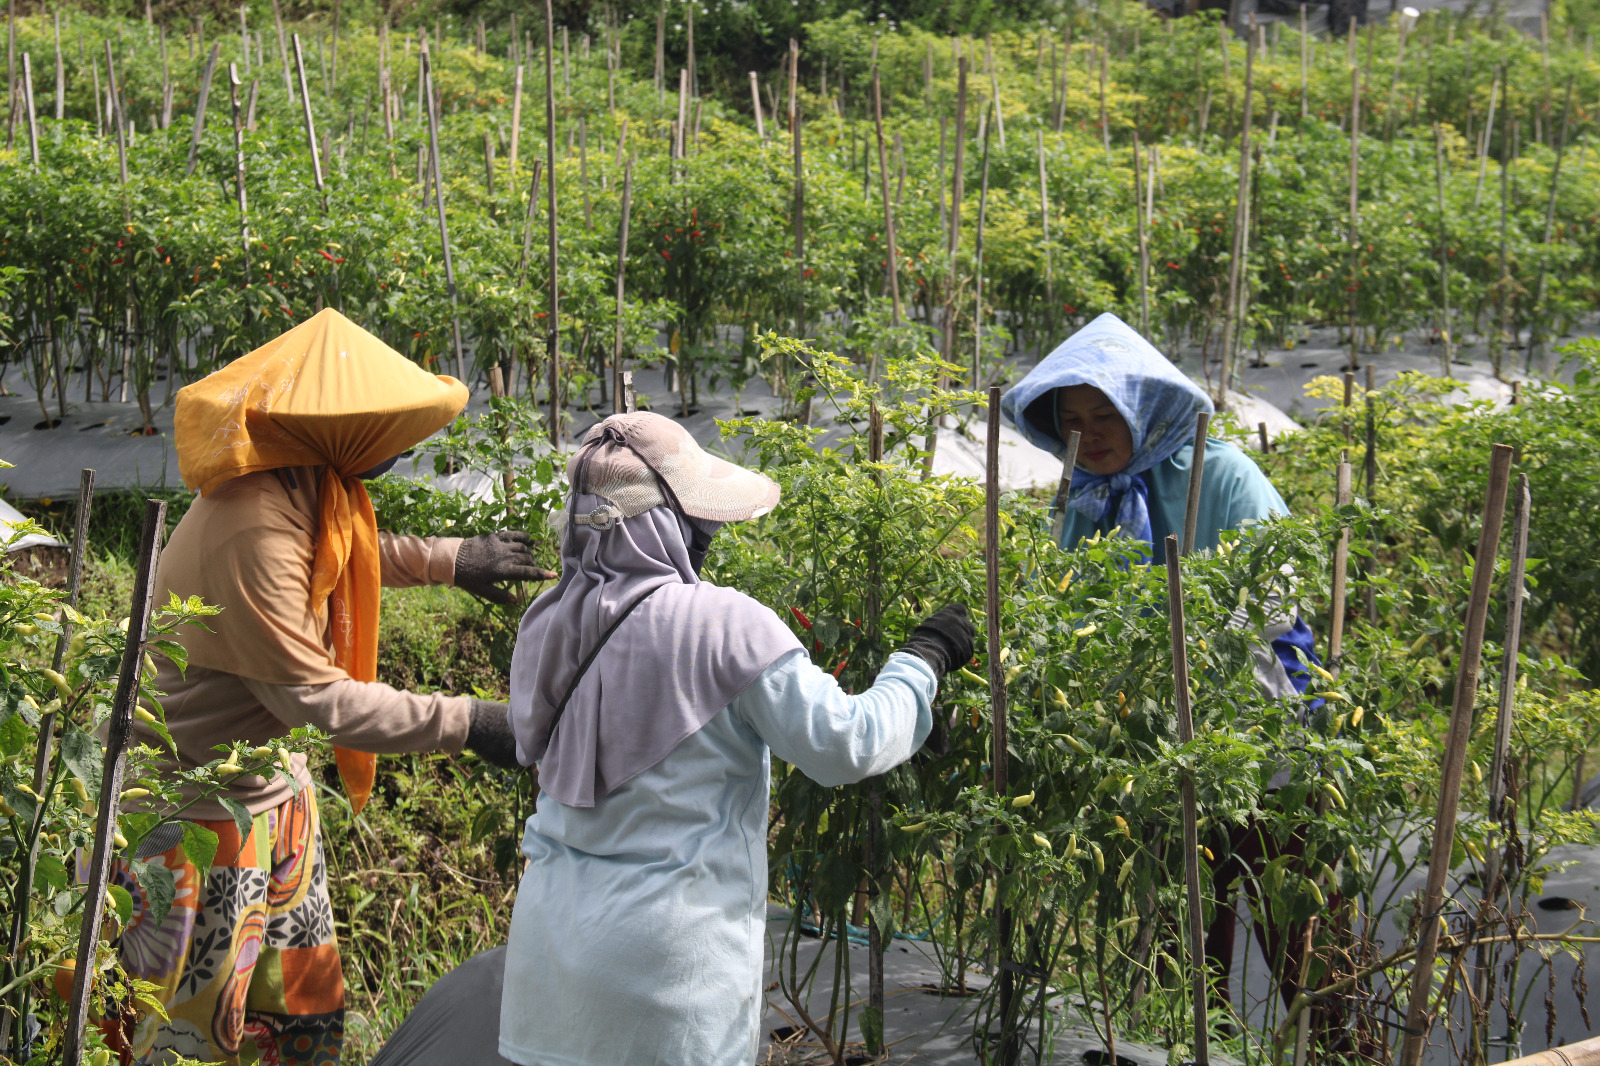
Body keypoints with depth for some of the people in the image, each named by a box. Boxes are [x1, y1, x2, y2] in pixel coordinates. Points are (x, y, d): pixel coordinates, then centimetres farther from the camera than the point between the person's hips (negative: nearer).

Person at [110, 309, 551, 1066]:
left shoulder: (300, 488, -1)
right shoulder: (253, 532, -31)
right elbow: (317, 696, -28)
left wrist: (448, 560, 21)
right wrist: (464, 723, -24)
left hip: (270, 789, 10)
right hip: (212, 810, -10)